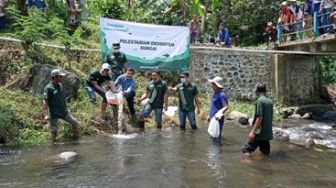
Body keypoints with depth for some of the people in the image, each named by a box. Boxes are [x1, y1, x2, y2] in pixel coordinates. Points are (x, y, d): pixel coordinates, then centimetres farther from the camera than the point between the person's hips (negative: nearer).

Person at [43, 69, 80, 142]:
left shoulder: (60, 85, 5)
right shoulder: (49, 88, -16)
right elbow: (45, 102, -19)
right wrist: (46, 114, -25)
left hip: (64, 112, 6)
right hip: (54, 114, -6)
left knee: (75, 123, 7)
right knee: (54, 132, 2)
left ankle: (77, 138, 26)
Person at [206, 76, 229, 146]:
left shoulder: (222, 95, -16)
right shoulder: (214, 94, 12)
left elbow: (226, 107, -22)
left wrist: (219, 113, -37)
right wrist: (209, 115, 25)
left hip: (218, 119, -10)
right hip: (213, 118, 10)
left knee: (217, 138, -3)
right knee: (213, 136, 18)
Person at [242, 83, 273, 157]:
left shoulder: (260, 101, -14)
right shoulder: (270, 101, 9)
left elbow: (260, 117, -20)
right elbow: (270, 116, 16)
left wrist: (253, 131, -20)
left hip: (259, 132, -8)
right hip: (267, 132, 8)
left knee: (246, 150, -5)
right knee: (266, 152, 15)